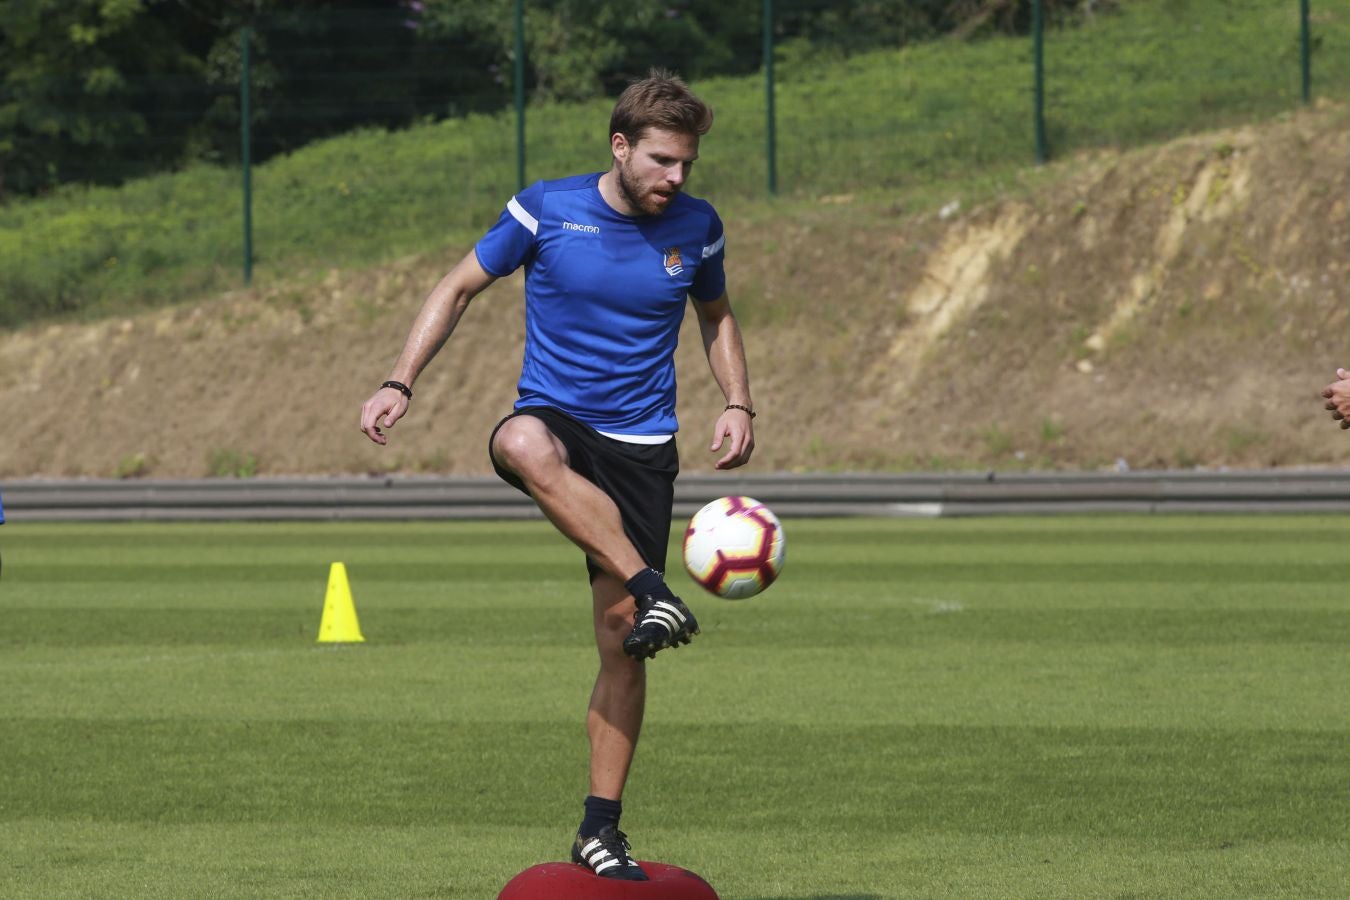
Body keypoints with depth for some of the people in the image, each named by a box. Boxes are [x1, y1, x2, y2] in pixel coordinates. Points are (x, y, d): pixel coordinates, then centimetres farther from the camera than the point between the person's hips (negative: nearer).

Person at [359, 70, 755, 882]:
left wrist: (738, 404, 5)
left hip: (640, 448, 2)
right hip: (555, 419, -2)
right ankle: (654, 595, -47)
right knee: (524, 445, -42)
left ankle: (601, 825, 7)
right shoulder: (546, 210, -6)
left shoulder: (695, 228, 2)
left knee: (622, 643, -3)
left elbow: (716, 317, 21)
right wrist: (402, 384, -5)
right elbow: (459, 288, 5)